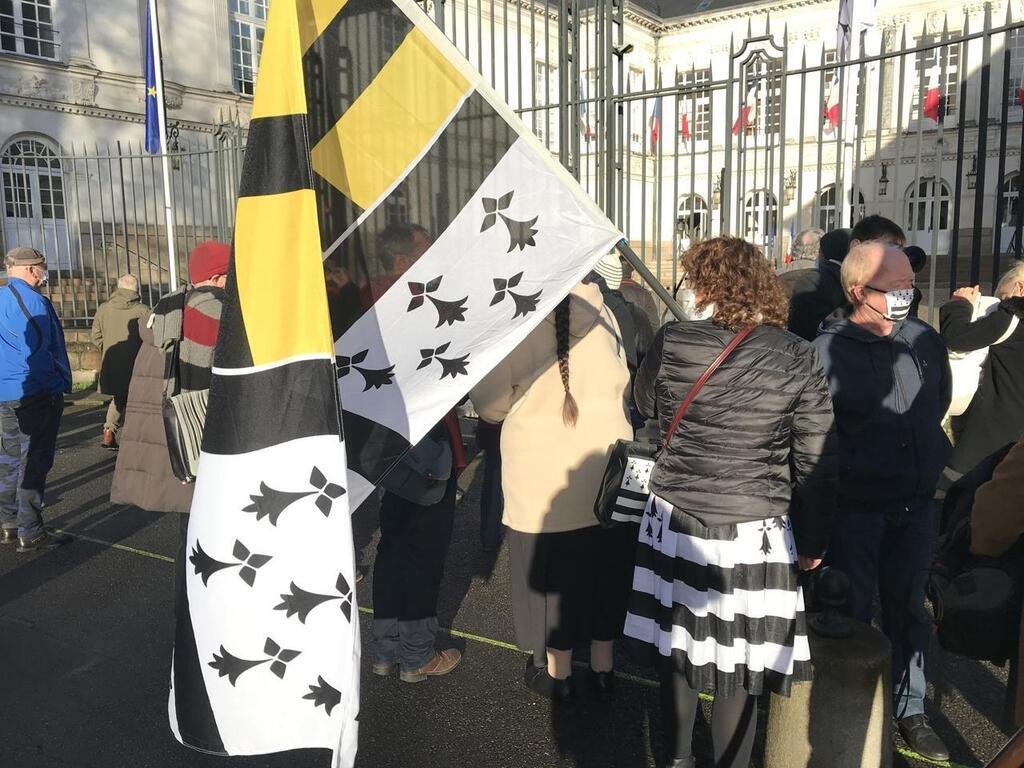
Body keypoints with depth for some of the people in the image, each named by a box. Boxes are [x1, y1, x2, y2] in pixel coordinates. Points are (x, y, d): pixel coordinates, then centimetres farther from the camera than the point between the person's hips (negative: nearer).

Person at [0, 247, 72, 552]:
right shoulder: (31, 300, -15)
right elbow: (38, 350, -20)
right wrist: (57, 385, -11)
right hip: (35, 393, -9)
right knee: (33, 463, -4)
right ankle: (30, 533, 1)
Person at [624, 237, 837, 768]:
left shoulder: (671, 343, -9)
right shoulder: (796, 357, -9)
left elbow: (647, 405, 11)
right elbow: (817, 461, -5)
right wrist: (813, 540, 6)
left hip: (676, 518, 1)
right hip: (753, 532, -1)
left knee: (676, 645, 19)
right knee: (737, 663, 14)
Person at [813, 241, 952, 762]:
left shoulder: (924, 340, 2)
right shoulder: (828, 349, -14)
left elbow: (939, 401, 17)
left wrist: (929, 456, 13)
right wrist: (856, 466, -9)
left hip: (917, 502, 5)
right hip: (856, 504, -5)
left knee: (908, 609, 17)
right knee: (852, 612, 8)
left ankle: (908, 709, 35)